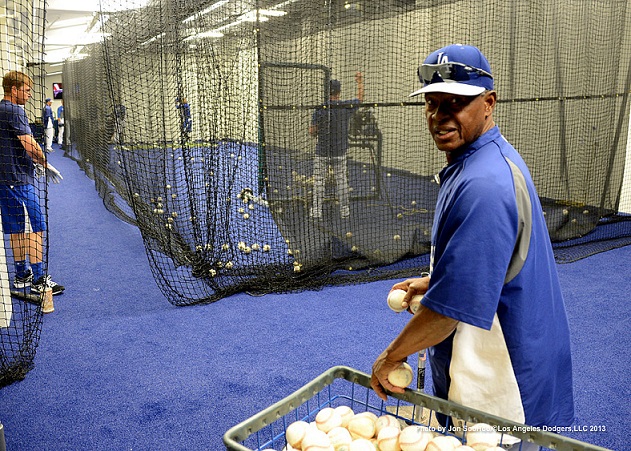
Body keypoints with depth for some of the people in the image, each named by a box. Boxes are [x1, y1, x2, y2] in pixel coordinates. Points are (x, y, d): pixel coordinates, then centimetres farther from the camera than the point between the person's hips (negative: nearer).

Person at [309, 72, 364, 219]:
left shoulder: (320, 109, -13)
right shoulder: (347, 106, -4)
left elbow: (312, 131, -11)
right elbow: (360, 99, 17)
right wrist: (360, 82, 28)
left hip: (322, 153, -3)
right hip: (340, 152, 3)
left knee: (319, 180, 5)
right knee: (341, 180, 11)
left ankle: (316, 210, 7)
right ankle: (345, 210, 17)